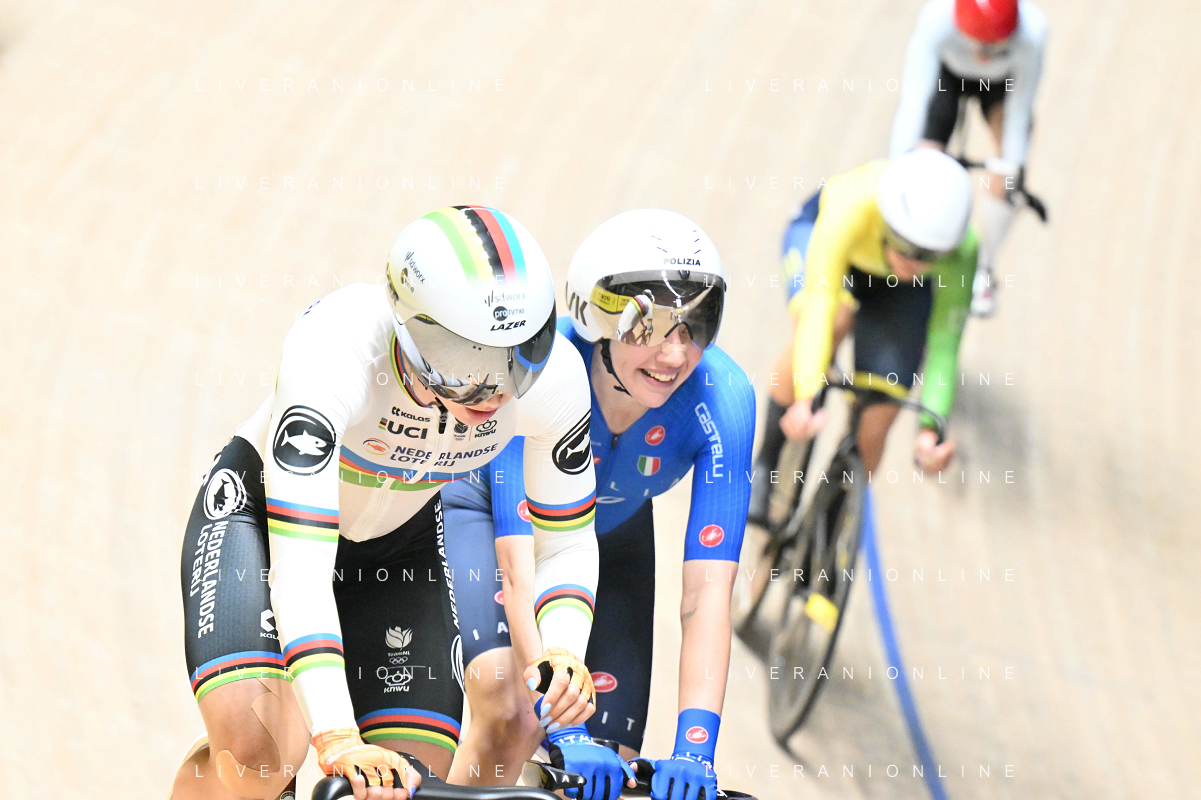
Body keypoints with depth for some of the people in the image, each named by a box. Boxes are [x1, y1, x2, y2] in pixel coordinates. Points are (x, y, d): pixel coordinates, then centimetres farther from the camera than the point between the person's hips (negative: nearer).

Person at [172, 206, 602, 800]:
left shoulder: (552, 374, -28)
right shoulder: (334, 350, -40)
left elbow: (566, 545, -11)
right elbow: (300, 565, -44)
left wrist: (562, 651, -32)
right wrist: (339, 741, -53)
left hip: (400, 537, 4)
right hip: (260, 509, -4)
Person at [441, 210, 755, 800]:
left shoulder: (722, 399, -32)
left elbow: (707, 592, -35)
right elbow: (522, 563, -43)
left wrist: (694, 747, -46)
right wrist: (565, 732, -51)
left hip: (612, 536, 3)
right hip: (487, 508, -3)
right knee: (510, 712, -29)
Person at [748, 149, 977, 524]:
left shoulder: (960, 253, -37)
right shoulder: (854, 203, -45)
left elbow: (944, 345, -35)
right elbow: (819, 301, -49)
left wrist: (931, 428, -49)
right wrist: (806, 397, -60)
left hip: (897, 289, 2)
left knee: (872, 431, -11)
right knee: (834, 321, -36)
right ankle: (765, 463, -17)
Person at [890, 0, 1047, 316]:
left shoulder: (1032, 28, -42)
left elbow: (1020, 114, -32)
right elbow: (912, 101, -44)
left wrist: (1010, 174, -27)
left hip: (1004, 80, 0)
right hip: (946, 72, 0)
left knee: (1002, 180, -15)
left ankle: (985, 272, 11)